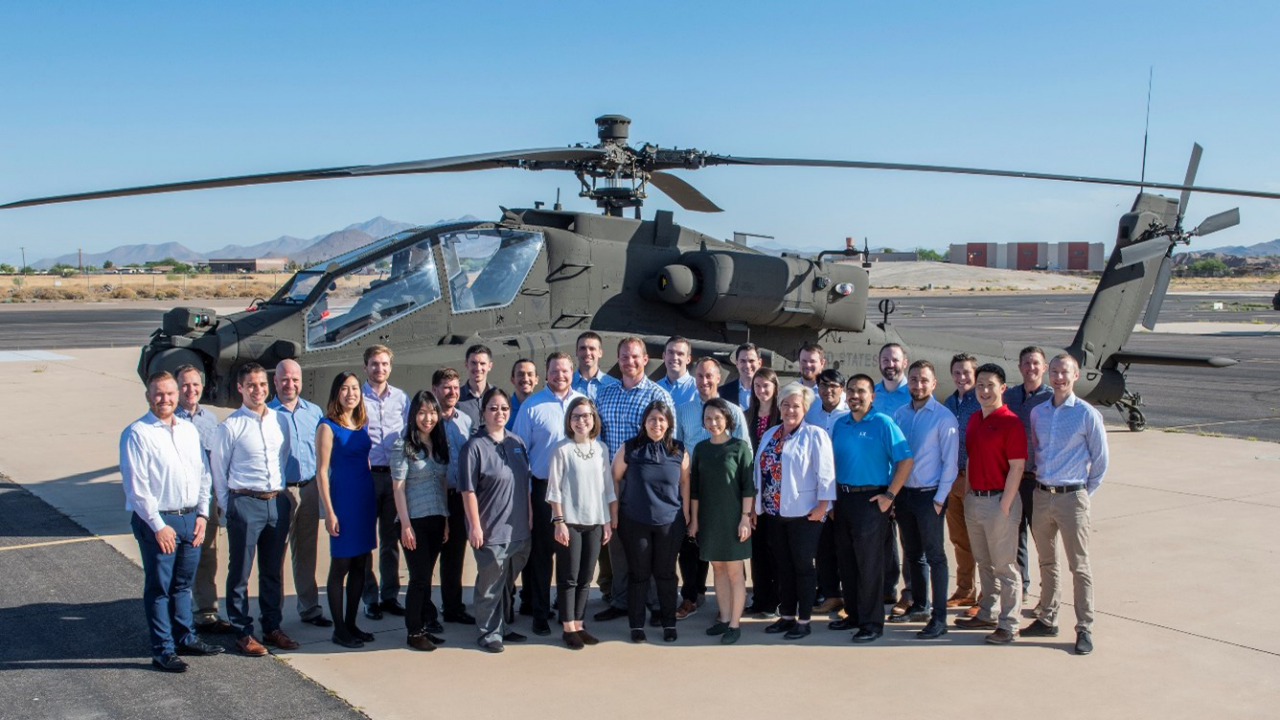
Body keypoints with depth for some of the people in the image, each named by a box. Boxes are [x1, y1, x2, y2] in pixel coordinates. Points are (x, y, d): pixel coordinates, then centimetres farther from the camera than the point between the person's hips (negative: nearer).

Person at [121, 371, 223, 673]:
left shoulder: (189, 429, 12)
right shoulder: (137, 434, -8)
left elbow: (203, 474, 16)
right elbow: (136, 486, -12)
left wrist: (202, 513, 7)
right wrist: (158, 525, -14)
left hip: (191, 517, 6)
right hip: (157, 521, -6)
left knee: (183, 583, 17)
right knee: (159, 587, 2)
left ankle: (186, 638, 29)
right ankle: (162, 650, 11)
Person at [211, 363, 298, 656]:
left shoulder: (279, 420, 7)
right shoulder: (231, 426, -6)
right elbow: (218, 470, -1)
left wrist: (282, 495, 12)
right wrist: (228, 508, -1)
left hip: (277, 502, 4)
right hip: (245, 503, -4)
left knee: (273, 571, 13)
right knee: (240, 572, 3)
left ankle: (272, 628, 24)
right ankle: (243, 633, 13)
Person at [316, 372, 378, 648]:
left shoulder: (362, 425, 12)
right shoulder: (328, 427, -7)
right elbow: (322, 471, -9)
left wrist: (374, 500, 14)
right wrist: (329, 511, -14)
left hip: (366, 498, 7)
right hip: (343, 498, -7)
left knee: (361, 566, 10)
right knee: (340, 566, 0)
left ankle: (351, 623, 20)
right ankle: (339, 628, 9)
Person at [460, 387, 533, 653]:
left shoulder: (516, 442, 8)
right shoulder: (475, 446, -11)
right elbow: (468, 490, -13)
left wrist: (529, 516, 14)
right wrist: (475, 526, -14)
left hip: (518, 529, 6)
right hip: (491, 531, -6)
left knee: (507, 582, 17)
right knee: (490, 585, 3)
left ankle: (502, 627, 31)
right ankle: (489, 633, 16)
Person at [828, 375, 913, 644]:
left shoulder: (883, 424, -8)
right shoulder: (840, 425, 11)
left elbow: (906, 460, -12)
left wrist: (890, 495, -14)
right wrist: (833, 495, 10)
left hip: (870, 499, -6)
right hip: (844, 498, 7)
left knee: (869, 564, -3)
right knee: (846, 561, 12)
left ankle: (872, 623, 5)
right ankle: (854, 614, 25)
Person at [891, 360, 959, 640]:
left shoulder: (944, 417, -9)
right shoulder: (899, 414, 7)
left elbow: (950, 461, -9)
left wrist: (939, 499, -12)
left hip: (928, 495, -6)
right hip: (903, 492, 6)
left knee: (934, 556, -3)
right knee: (912, 554, 16)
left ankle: (939, 618, 1)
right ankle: (920, 606, 30)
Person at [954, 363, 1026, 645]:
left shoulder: (1010, 422, -13)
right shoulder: (974, 420, 10)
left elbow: (1017, 467, -16)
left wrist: (1004, 506, -17)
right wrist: (968, 495, 12)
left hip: (999, 501, -8)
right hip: (974, 499, 8)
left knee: (1004, 566, 0)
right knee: (983, 563, 17)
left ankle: (1008, 625, 7)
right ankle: (987, 614, 29)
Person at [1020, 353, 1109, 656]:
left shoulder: (1087, 414, -6)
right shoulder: (1037, 413, 8)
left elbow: (1100, 460, 0)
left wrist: (1085, 492, 3)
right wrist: (1040, 483, 11)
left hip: (1071, 497, -5)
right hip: (1041, 495, 5)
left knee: (1079, 566, 0)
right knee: (1047, 563, 15)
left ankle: (1085, 629, 6)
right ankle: (1047, 619, 25)